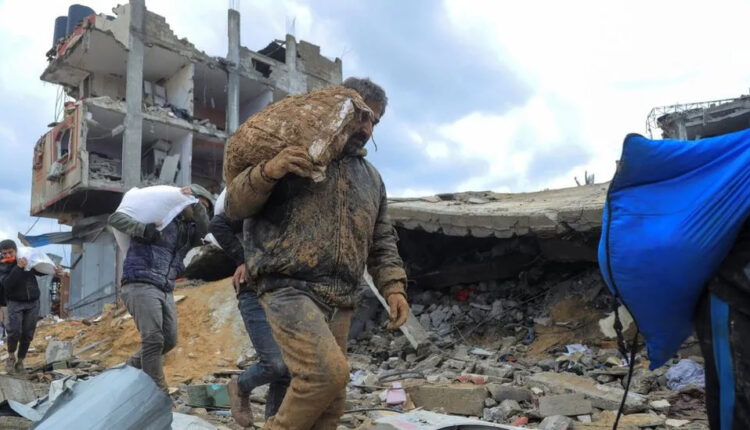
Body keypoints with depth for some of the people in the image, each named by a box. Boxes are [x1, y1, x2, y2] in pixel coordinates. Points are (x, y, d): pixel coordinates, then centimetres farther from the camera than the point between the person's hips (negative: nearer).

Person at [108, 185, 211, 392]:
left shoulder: (190, 230, 20)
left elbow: (204, 227, -3)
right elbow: (115, 217, -3)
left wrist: (195, 204, -17)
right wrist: (143, 229, -18)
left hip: (166, 291, 8)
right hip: (141, 285, -8)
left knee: (169, 340, 7)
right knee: (153, 340, -13)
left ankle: (130, 368, 27)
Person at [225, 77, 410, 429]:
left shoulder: (372, 178, 19)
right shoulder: (292, 155, 2)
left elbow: (382, 242, 22)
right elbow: (234, 206, -1)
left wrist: (393, 287, 5)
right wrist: (267, 171, -21)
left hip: (339, 303, 6)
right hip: (289, 289, -6)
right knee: (329, 371, -25)